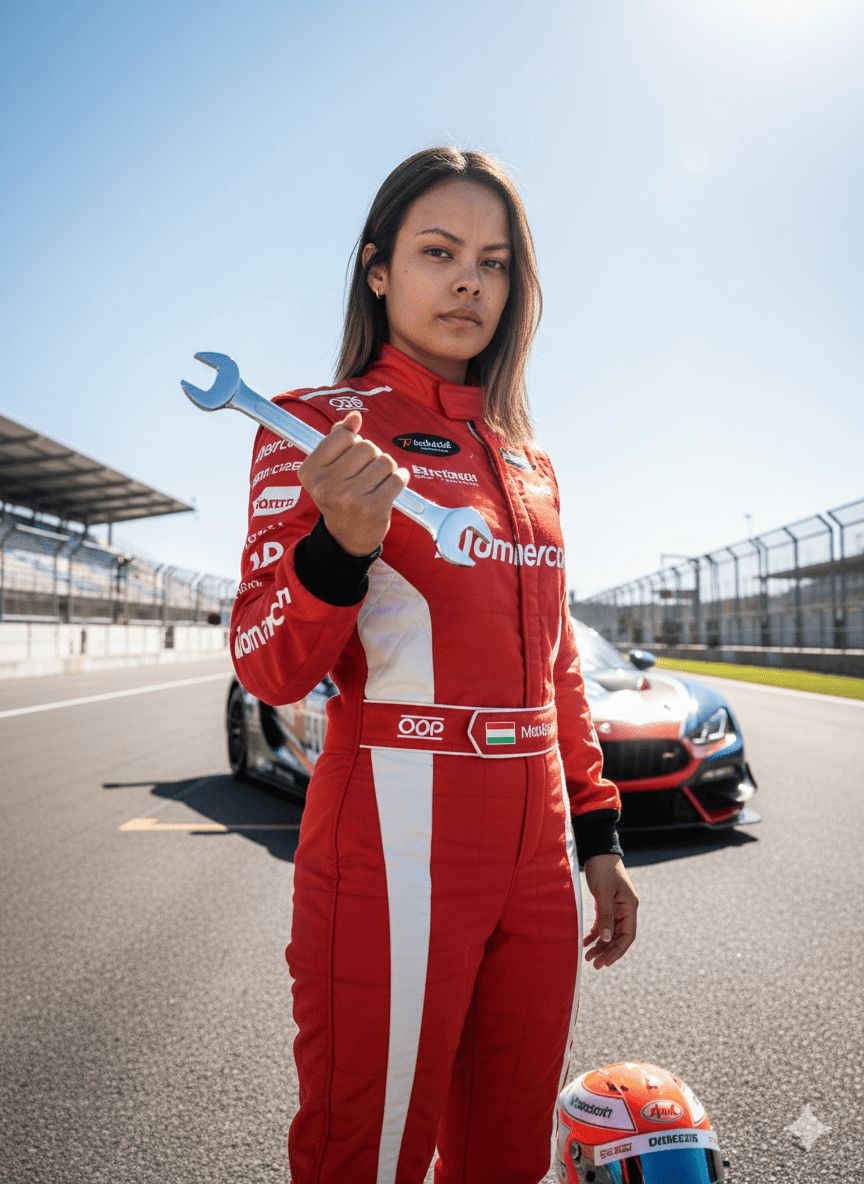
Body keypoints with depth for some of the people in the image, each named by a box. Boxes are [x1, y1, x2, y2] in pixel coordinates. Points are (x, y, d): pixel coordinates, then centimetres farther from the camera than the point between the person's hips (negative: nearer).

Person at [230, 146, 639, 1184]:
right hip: (394, 847, -5)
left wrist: (596, 835, 15)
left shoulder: (528, 461, 14)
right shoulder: (320, 425, -4)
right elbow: (269, 670, -11)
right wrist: (339, 549, -30)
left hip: (534, 847, 6)